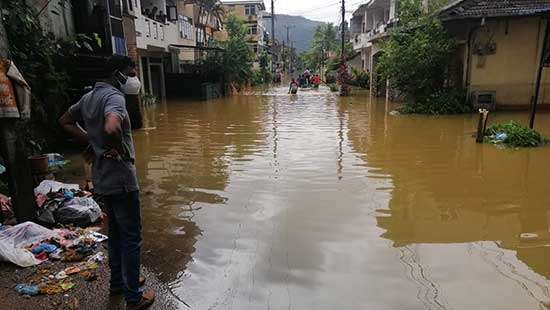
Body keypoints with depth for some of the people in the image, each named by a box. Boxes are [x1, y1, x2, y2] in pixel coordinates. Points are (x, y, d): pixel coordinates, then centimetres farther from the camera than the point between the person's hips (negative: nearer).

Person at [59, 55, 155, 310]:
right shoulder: (114, 97, -20)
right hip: (120, 178, -9)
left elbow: (65, 122, 22)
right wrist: (123, 150, -21)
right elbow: (111, 128, -40)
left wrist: (92, 141, 12)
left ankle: (118, 282, 37)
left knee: (115, 232, 22)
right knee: (131, 237, 3)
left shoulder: (88, 98, 9)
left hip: (102, 178, 9)